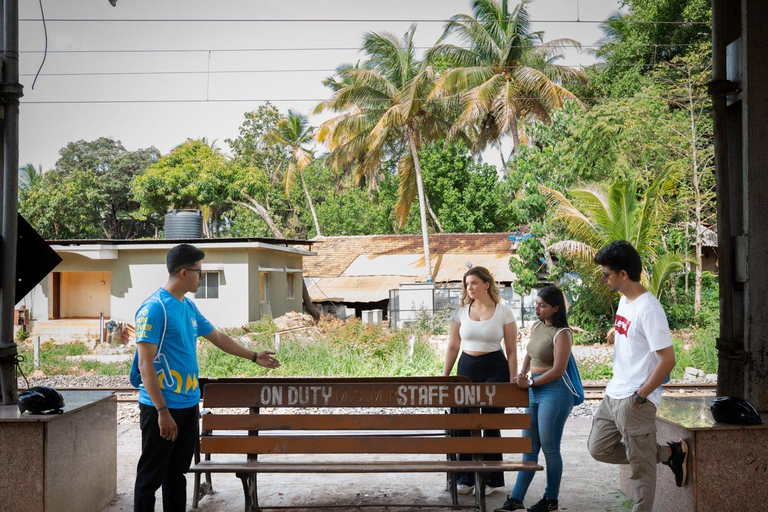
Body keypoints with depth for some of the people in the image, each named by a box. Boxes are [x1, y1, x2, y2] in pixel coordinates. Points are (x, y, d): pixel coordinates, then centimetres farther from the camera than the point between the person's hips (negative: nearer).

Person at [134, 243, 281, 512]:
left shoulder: (189, 307, 10)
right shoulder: (154, 308, -16)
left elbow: (218, 337, 24)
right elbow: (145, 364, -19)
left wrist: (254, 356, 29)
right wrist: (163, 411, -22)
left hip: (188, 405, 8)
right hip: (161, 408, -8)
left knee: (177, 473, 16)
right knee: (151, 476, 1)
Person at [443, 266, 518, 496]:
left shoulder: (504, 312, -4)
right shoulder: (461, 311, 4)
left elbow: (511, 350, -3)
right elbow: (453, 346, 7)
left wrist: (512, 382, -7)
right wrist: (444, 377, 4)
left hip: (495, 369, -3)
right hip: (467, 368, 3)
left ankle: (492, 479, 17)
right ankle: (466, 478, 19)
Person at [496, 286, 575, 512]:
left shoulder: (561, 333, -13)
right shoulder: (535, 326, 10)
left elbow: (558, 370, -17)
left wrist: (530, 383, -11)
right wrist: (522, 376, 6)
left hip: (554, 392, -8)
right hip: (534, 391, 8)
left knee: (549, 448, 1)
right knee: (529, 447, 10)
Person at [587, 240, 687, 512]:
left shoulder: (648, 308, -20)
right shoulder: (624, 300, 8)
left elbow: (667, 360, -22)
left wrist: (639, 397, -18)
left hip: (635, 401, -10)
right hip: (613, 395, 10)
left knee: (640, 466, 1)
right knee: (599, 449, 16)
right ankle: (671, 452, 21)